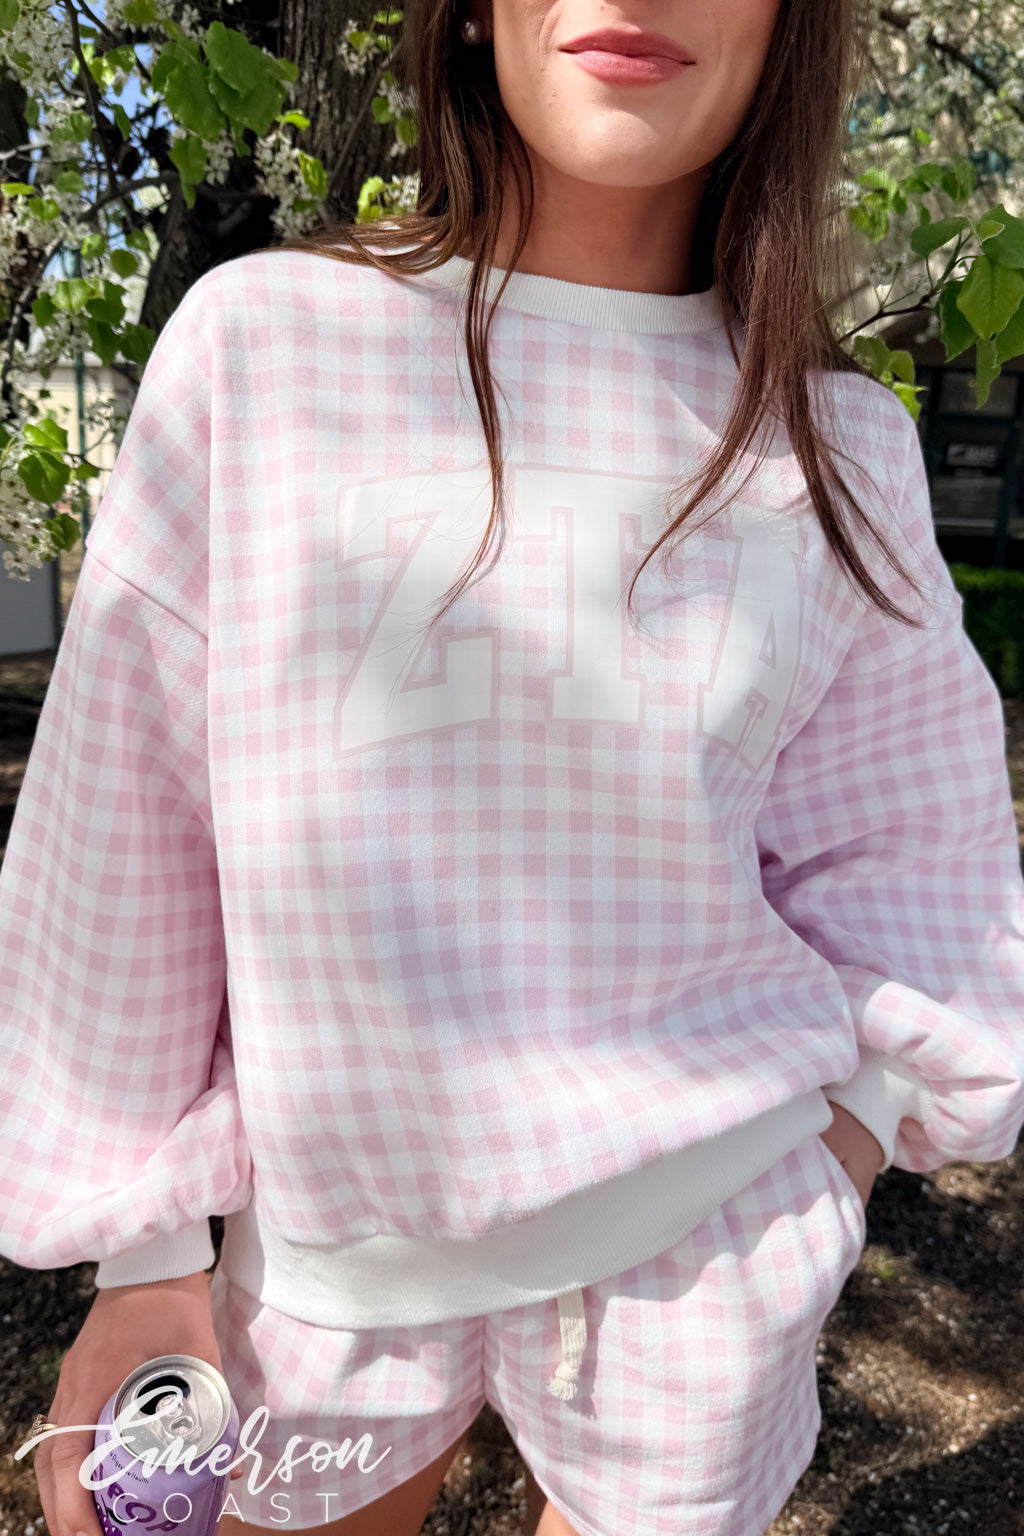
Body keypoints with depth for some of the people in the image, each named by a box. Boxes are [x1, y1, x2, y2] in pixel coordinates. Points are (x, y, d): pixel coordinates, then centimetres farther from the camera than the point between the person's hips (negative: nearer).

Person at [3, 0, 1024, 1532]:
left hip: (708, 1228, 1)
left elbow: (894, 844, 6)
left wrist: (847, 1149, 2)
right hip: (334, 1220, 0)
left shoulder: (839, 442, -3)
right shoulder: (261, 335, -9)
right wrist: (142, 1250, -1)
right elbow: (123, 829, -6)